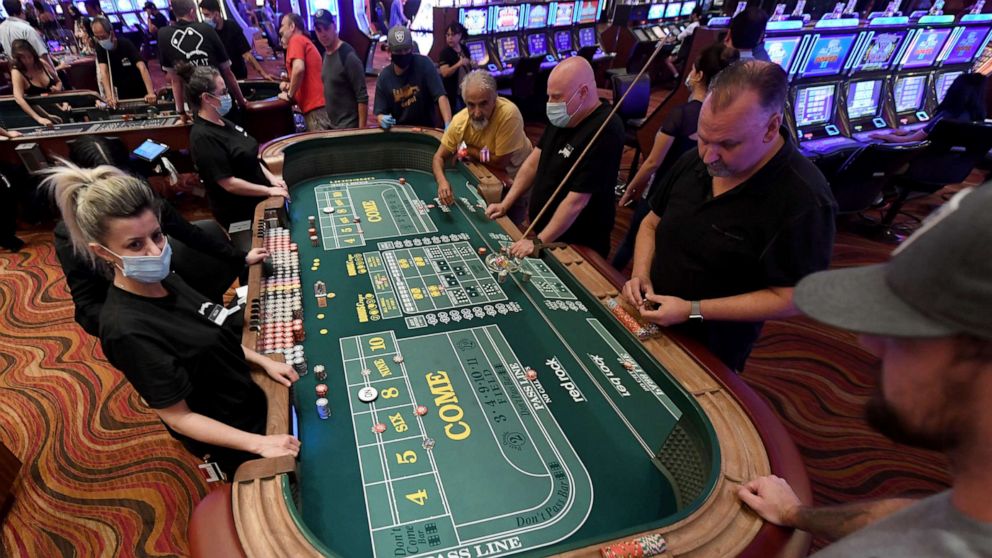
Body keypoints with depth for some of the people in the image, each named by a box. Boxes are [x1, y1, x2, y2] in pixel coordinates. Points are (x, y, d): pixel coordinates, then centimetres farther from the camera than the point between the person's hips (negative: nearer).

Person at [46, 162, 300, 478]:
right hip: (227, 435, -7)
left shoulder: (162, 280, -9)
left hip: (247, 398, 7)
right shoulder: (127, 330, -32)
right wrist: (259, 443, -26)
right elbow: (178, 417, -25)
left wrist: (263, 361, 1)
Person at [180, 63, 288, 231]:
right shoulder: (203, 137, -23)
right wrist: (269, 191, -17)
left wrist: (271, 177, -1)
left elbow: (249, 155, 14)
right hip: (240, 215, -8)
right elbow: (229, 184, -24)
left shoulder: (222, 122, 5)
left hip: (257, 202, 8)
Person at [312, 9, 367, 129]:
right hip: (332, 125, 8)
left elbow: (362, 97, -19)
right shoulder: (325, 54, 8)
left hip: (349, 127, -8)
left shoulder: (348, 56, -17)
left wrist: (362, 128, -21)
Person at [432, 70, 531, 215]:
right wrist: (442, 181, -35)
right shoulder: (460, 120, -22)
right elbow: (439, 157, -14)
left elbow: (500, 162, -30)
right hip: (487, 174, 3)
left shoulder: (509, 114, -35)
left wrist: (468, 150, -19)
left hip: (515, 175, -3)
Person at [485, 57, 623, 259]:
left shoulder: (604, 133, -27)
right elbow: (535, 160, 7)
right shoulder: (563, 117, 0)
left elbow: (577, 200, -28)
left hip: (579, 247, -8)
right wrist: (505, 204, 1)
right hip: (543, 231, 8)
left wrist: (539, 242, -24)